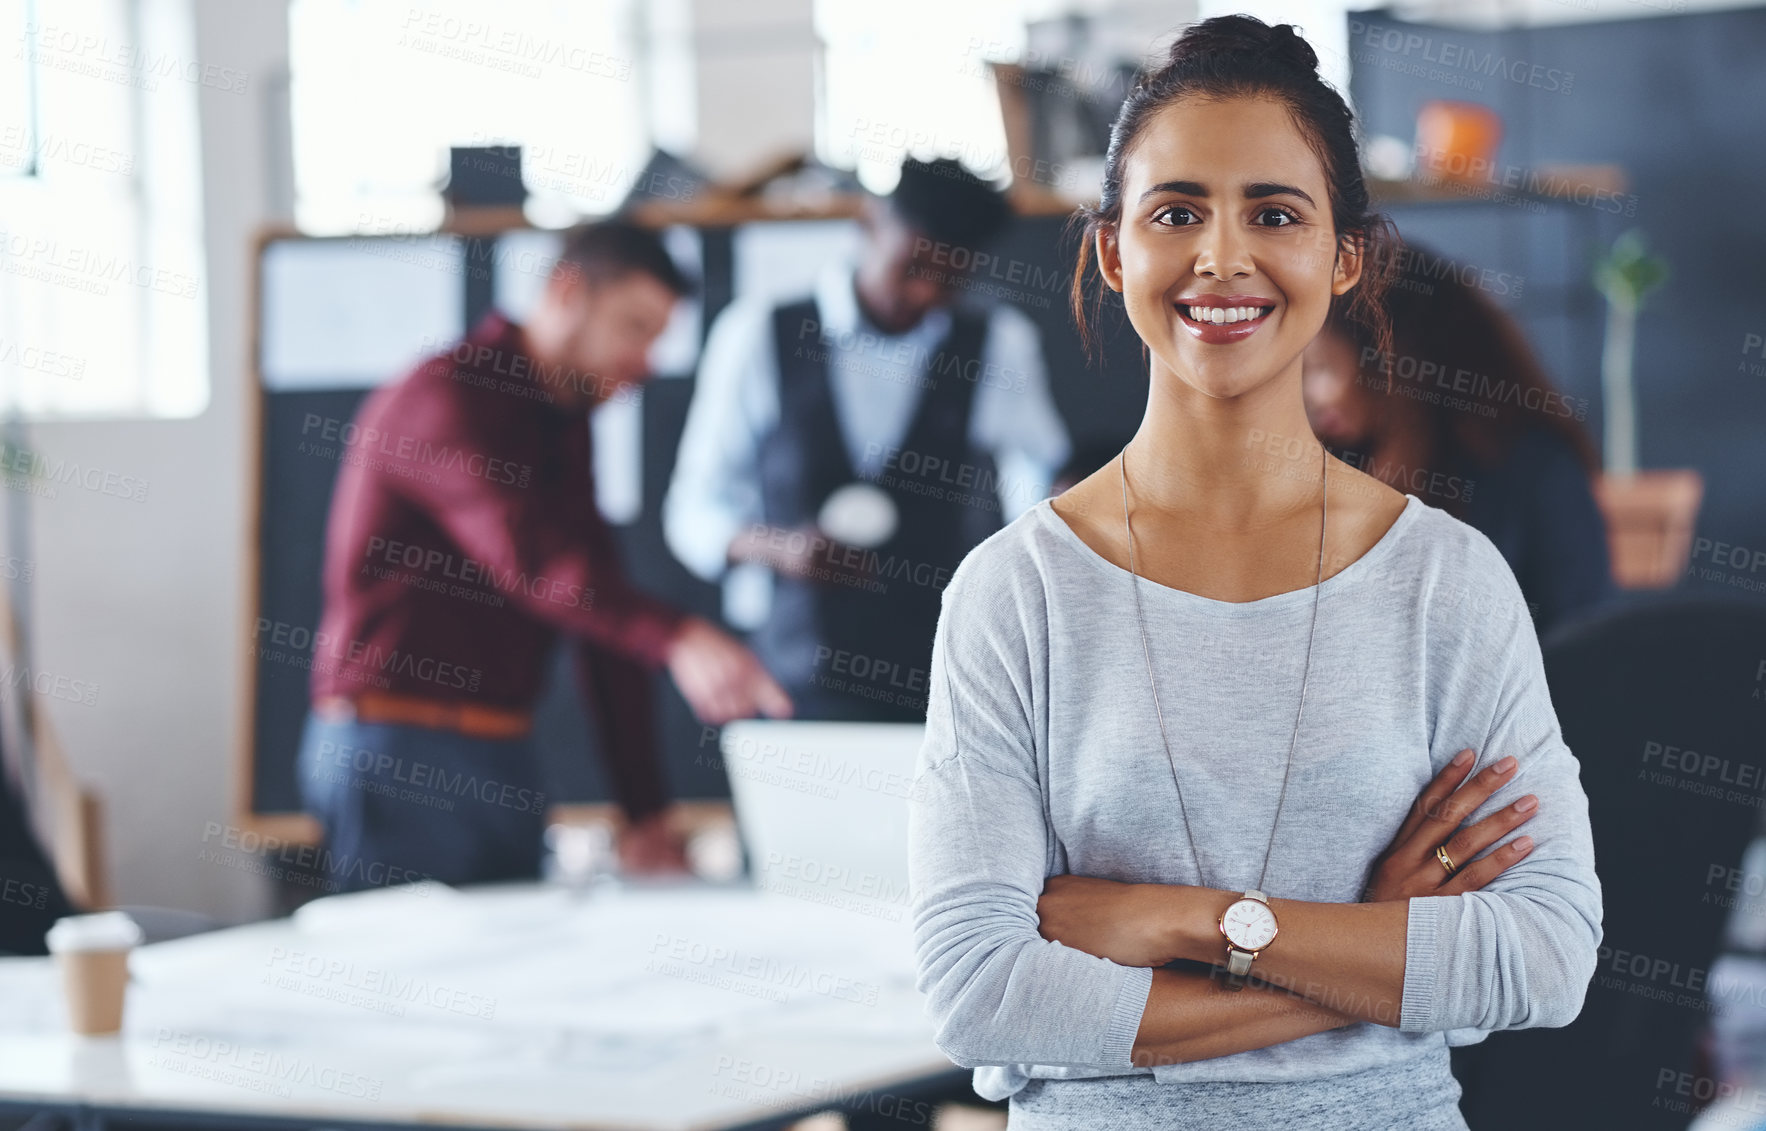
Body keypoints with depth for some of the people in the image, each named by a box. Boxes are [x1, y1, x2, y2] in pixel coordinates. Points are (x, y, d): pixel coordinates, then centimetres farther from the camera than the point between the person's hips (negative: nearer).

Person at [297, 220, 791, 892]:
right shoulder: (443, 402, -13)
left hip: (501, 761, 9)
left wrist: (646, 811, 7)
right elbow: (526, 553, -31)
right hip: (397, 755, -9)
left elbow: (601, 610, 14)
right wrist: (677, 639, -46)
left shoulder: (564, 427, 16)